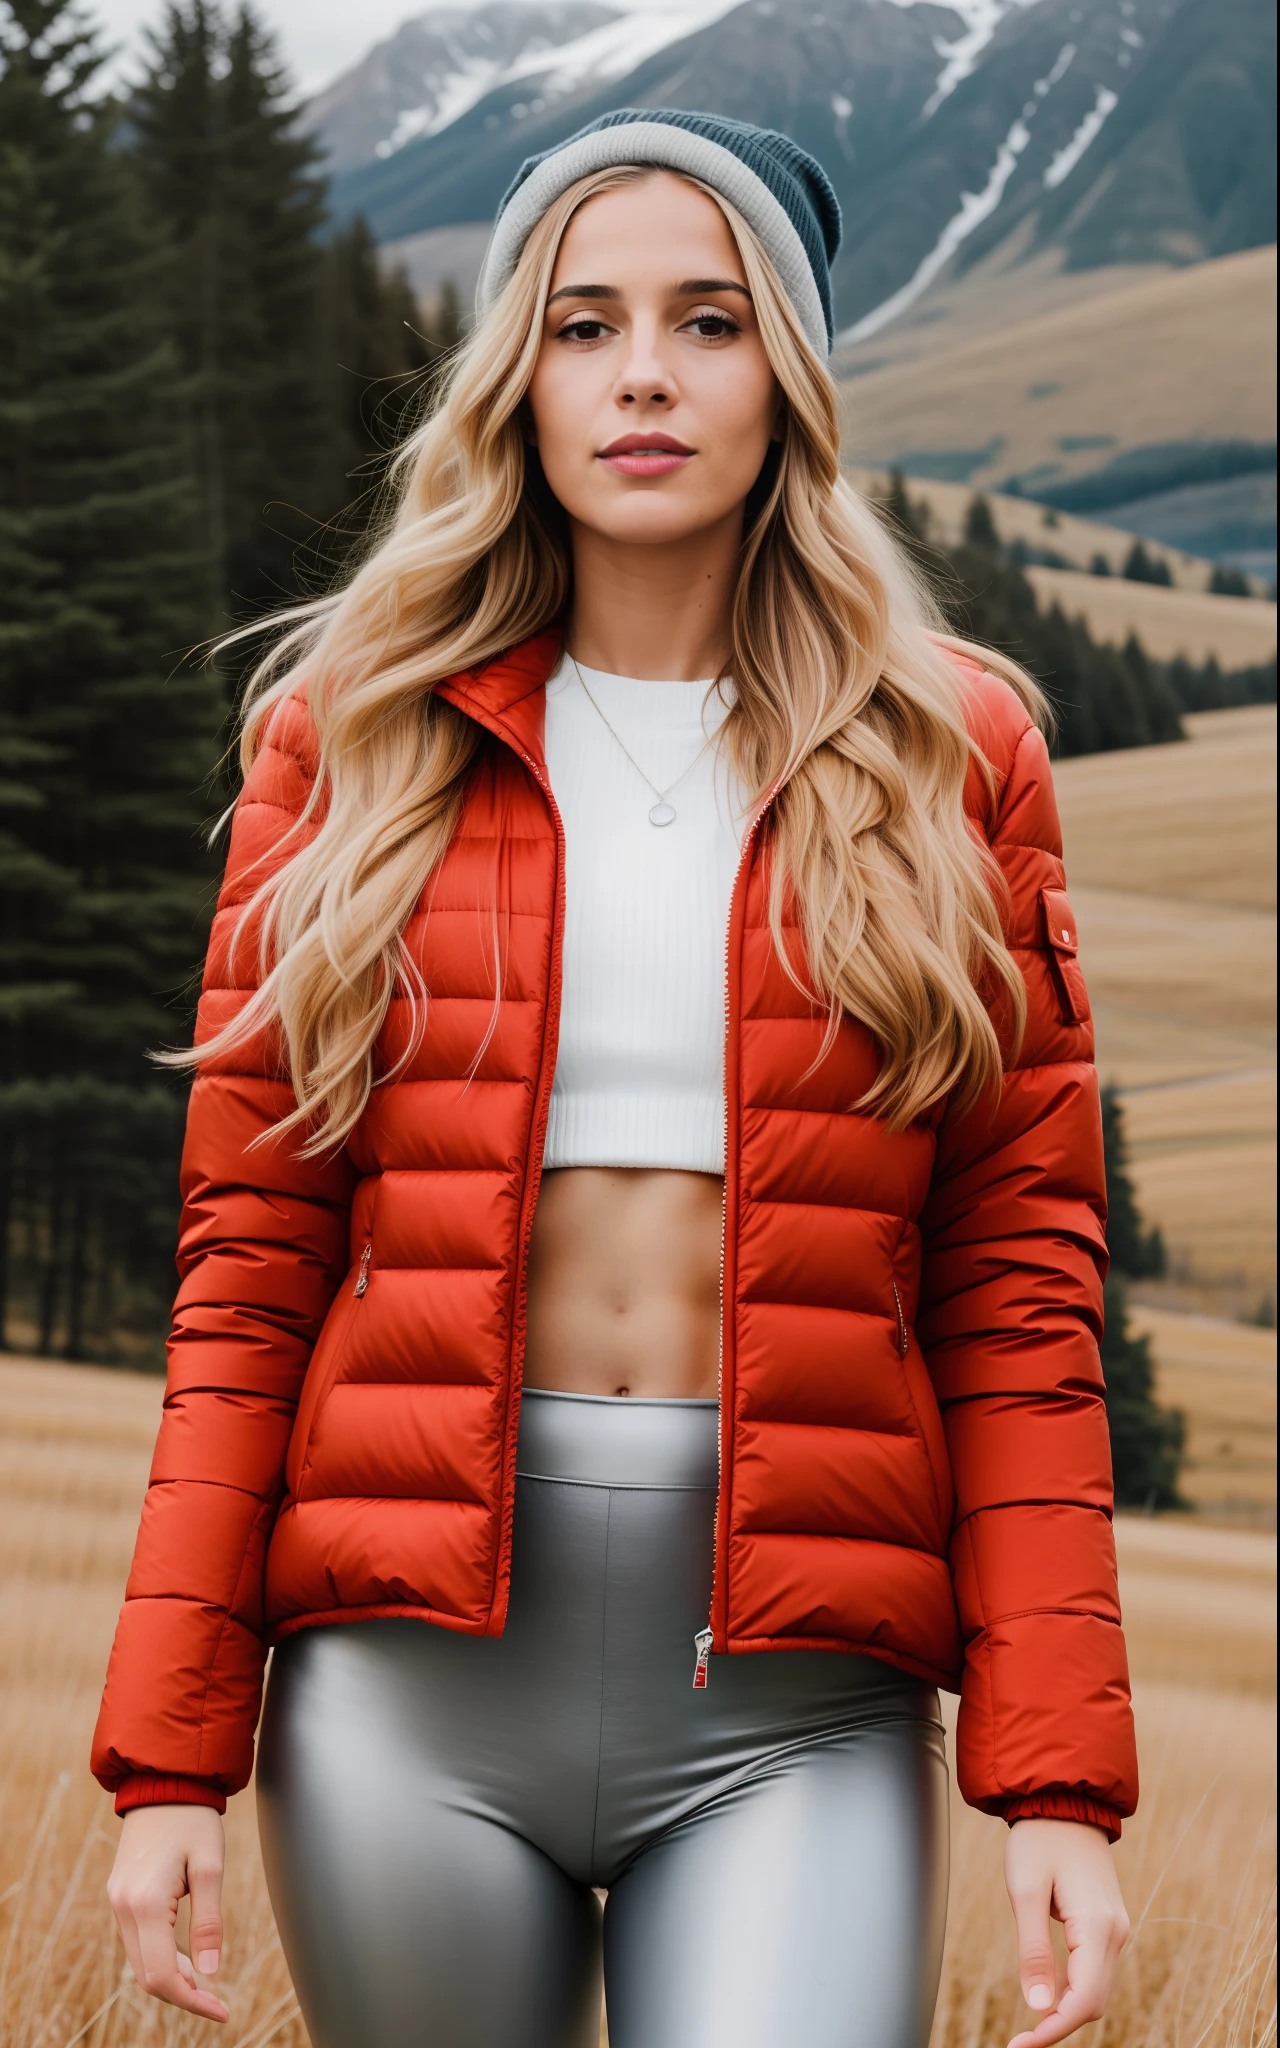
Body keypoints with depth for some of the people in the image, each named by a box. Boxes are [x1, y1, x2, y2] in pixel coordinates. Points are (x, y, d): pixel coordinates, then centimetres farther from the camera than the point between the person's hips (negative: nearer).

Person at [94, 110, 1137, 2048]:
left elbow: (1017, 1293, 4)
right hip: (415, 1672, 1)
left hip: (794, 1718, -1)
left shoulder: (949, 758, 8)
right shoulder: (357, 735, 9)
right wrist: (168, 1757, -1)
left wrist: (1061, 1782, -5)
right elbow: (249, 1265, 6)